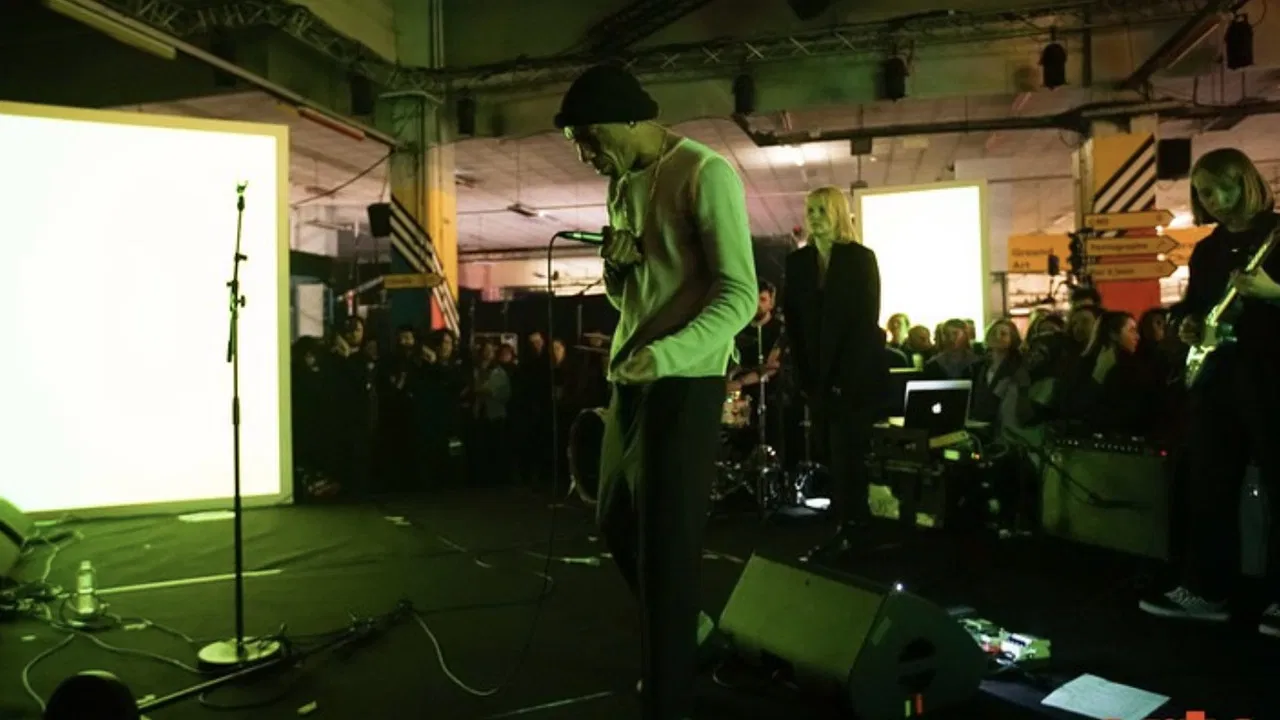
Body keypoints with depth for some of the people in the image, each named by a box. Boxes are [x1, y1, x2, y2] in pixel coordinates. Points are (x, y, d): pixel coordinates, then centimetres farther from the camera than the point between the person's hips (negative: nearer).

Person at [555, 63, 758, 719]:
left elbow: (739, 295, -16)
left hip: (684, 383, -8)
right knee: (616, 521, 18)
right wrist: (614, 266, -3)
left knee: (664, 543, -2)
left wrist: (667, 354, -30)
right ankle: (684, 629, 41)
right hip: (631, 380, 9)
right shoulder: (623, 186, 16)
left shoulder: (704, 173, -10)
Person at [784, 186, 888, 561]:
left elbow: (867, 321, -8)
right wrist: (805, 376, -1)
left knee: (846, 452, -8)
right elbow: (793, 321, 7)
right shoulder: (797, 261, 9)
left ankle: (846, 531, -5)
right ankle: (855, 518, 13)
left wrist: (844, 376, -16)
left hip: (857, 373, -4)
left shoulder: (862, 258, -2)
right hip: (818, 374, 4)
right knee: (834, 451, 3)